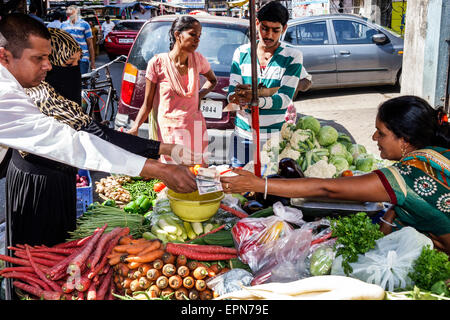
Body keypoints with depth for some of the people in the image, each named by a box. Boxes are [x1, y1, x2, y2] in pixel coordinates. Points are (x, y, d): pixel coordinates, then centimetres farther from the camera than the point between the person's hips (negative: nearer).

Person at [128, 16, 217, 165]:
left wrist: (200, 95, 5)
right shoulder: (157, 63, -8)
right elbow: (147, 104, -3)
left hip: (196, 128, 4)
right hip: (170, 130, -4)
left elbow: (212, 80, 24)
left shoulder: (197, 59, 2)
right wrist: (135, 128, -18)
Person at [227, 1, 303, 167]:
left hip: (276, 136, -2)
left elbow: (285, 99, -12)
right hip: (242, 135, 3)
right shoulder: (241, 52, 5)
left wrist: (257, 100, -32)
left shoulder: (292, 56, -3)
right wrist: (237, 97, -25)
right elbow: (231, 93, 0)